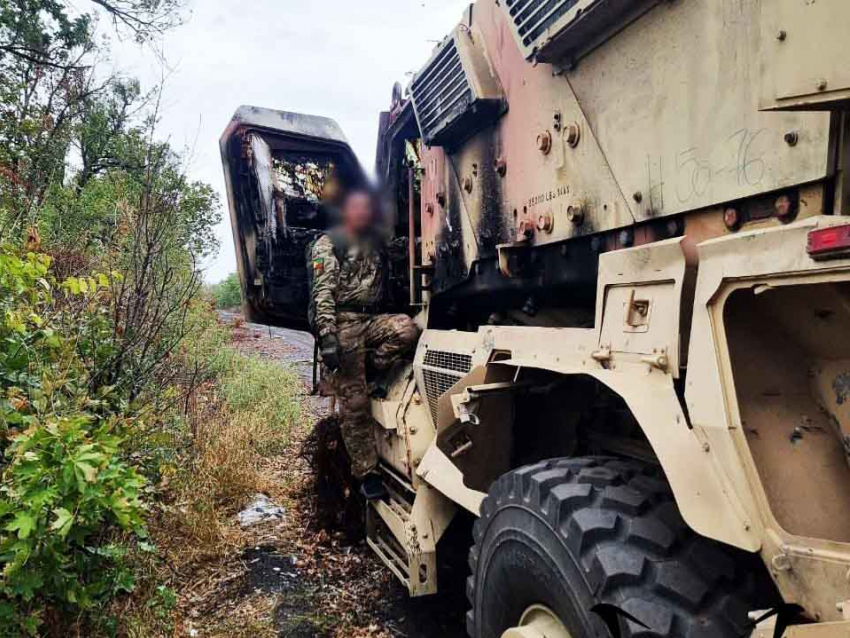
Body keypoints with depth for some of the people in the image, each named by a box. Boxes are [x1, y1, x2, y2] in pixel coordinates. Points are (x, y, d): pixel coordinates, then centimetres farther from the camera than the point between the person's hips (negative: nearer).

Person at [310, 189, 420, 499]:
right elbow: (323, 293, -10)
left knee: (407, 329, -29)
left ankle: (367, 369, -4)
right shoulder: (328, 244, 1)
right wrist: (327, 335, -21)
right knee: (354, 402, -7)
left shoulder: (376, 243, 20)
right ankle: (366, 472, 4)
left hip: (372, 320, 5)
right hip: (343, 323, -5)